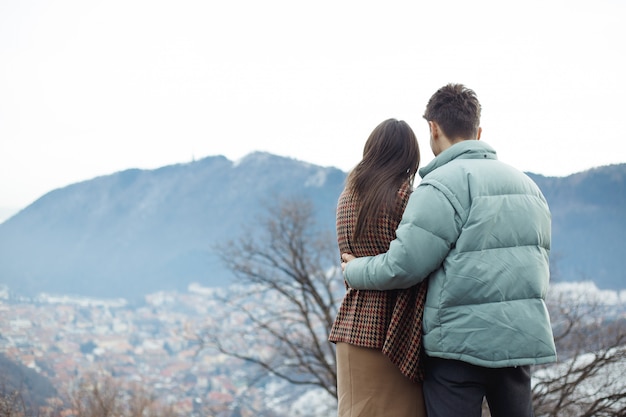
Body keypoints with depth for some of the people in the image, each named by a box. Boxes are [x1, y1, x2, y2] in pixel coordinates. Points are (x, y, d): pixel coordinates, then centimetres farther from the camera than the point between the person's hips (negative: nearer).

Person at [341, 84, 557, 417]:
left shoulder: (441, 186, -11)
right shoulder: (526, 184, 15)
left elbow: (402, 266, -15)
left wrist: (354, 271, 3)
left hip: (461, 342, -7)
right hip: (521, 339, 7)